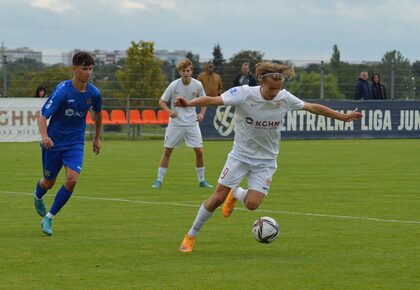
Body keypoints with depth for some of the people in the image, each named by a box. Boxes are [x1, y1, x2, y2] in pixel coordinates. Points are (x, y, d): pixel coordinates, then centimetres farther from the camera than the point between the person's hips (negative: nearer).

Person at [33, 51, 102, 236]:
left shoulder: (94, 93, -7)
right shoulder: (62, 90, -21)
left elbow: (98, 114, 16)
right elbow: (43, 115, -26)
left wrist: (97, 138, 24)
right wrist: (44, 136, -44)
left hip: (75, 144, 3)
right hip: (53, 142, -3)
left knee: (72, 180, -18)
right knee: (49, 182, 13)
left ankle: (48, 218, -2)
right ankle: (38, 196, 53)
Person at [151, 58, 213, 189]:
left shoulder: (198, 85, -7)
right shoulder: (174, 85, -12)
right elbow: (162, 101, -5)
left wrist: (202, 113, -8)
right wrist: (169, 111, -23)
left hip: (192, 123, 2)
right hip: (175, 123, -2)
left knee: (199, 151, -2)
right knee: (167, 151, -1)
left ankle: (201, 180, 13)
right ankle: (159, 180, 8)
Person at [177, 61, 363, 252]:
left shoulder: (285, 98, -9)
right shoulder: (244, 93, -19)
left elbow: (312, 108, 4)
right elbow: (214, 100, -29)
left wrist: (343, 117, 8)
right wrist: (188, 104, -47)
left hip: (265, 161, 2)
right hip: (240, 155, -2)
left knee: (252, 204, -13)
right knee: (217, 198, -6)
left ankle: (236, 193, 24)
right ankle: (191, 235, 14)